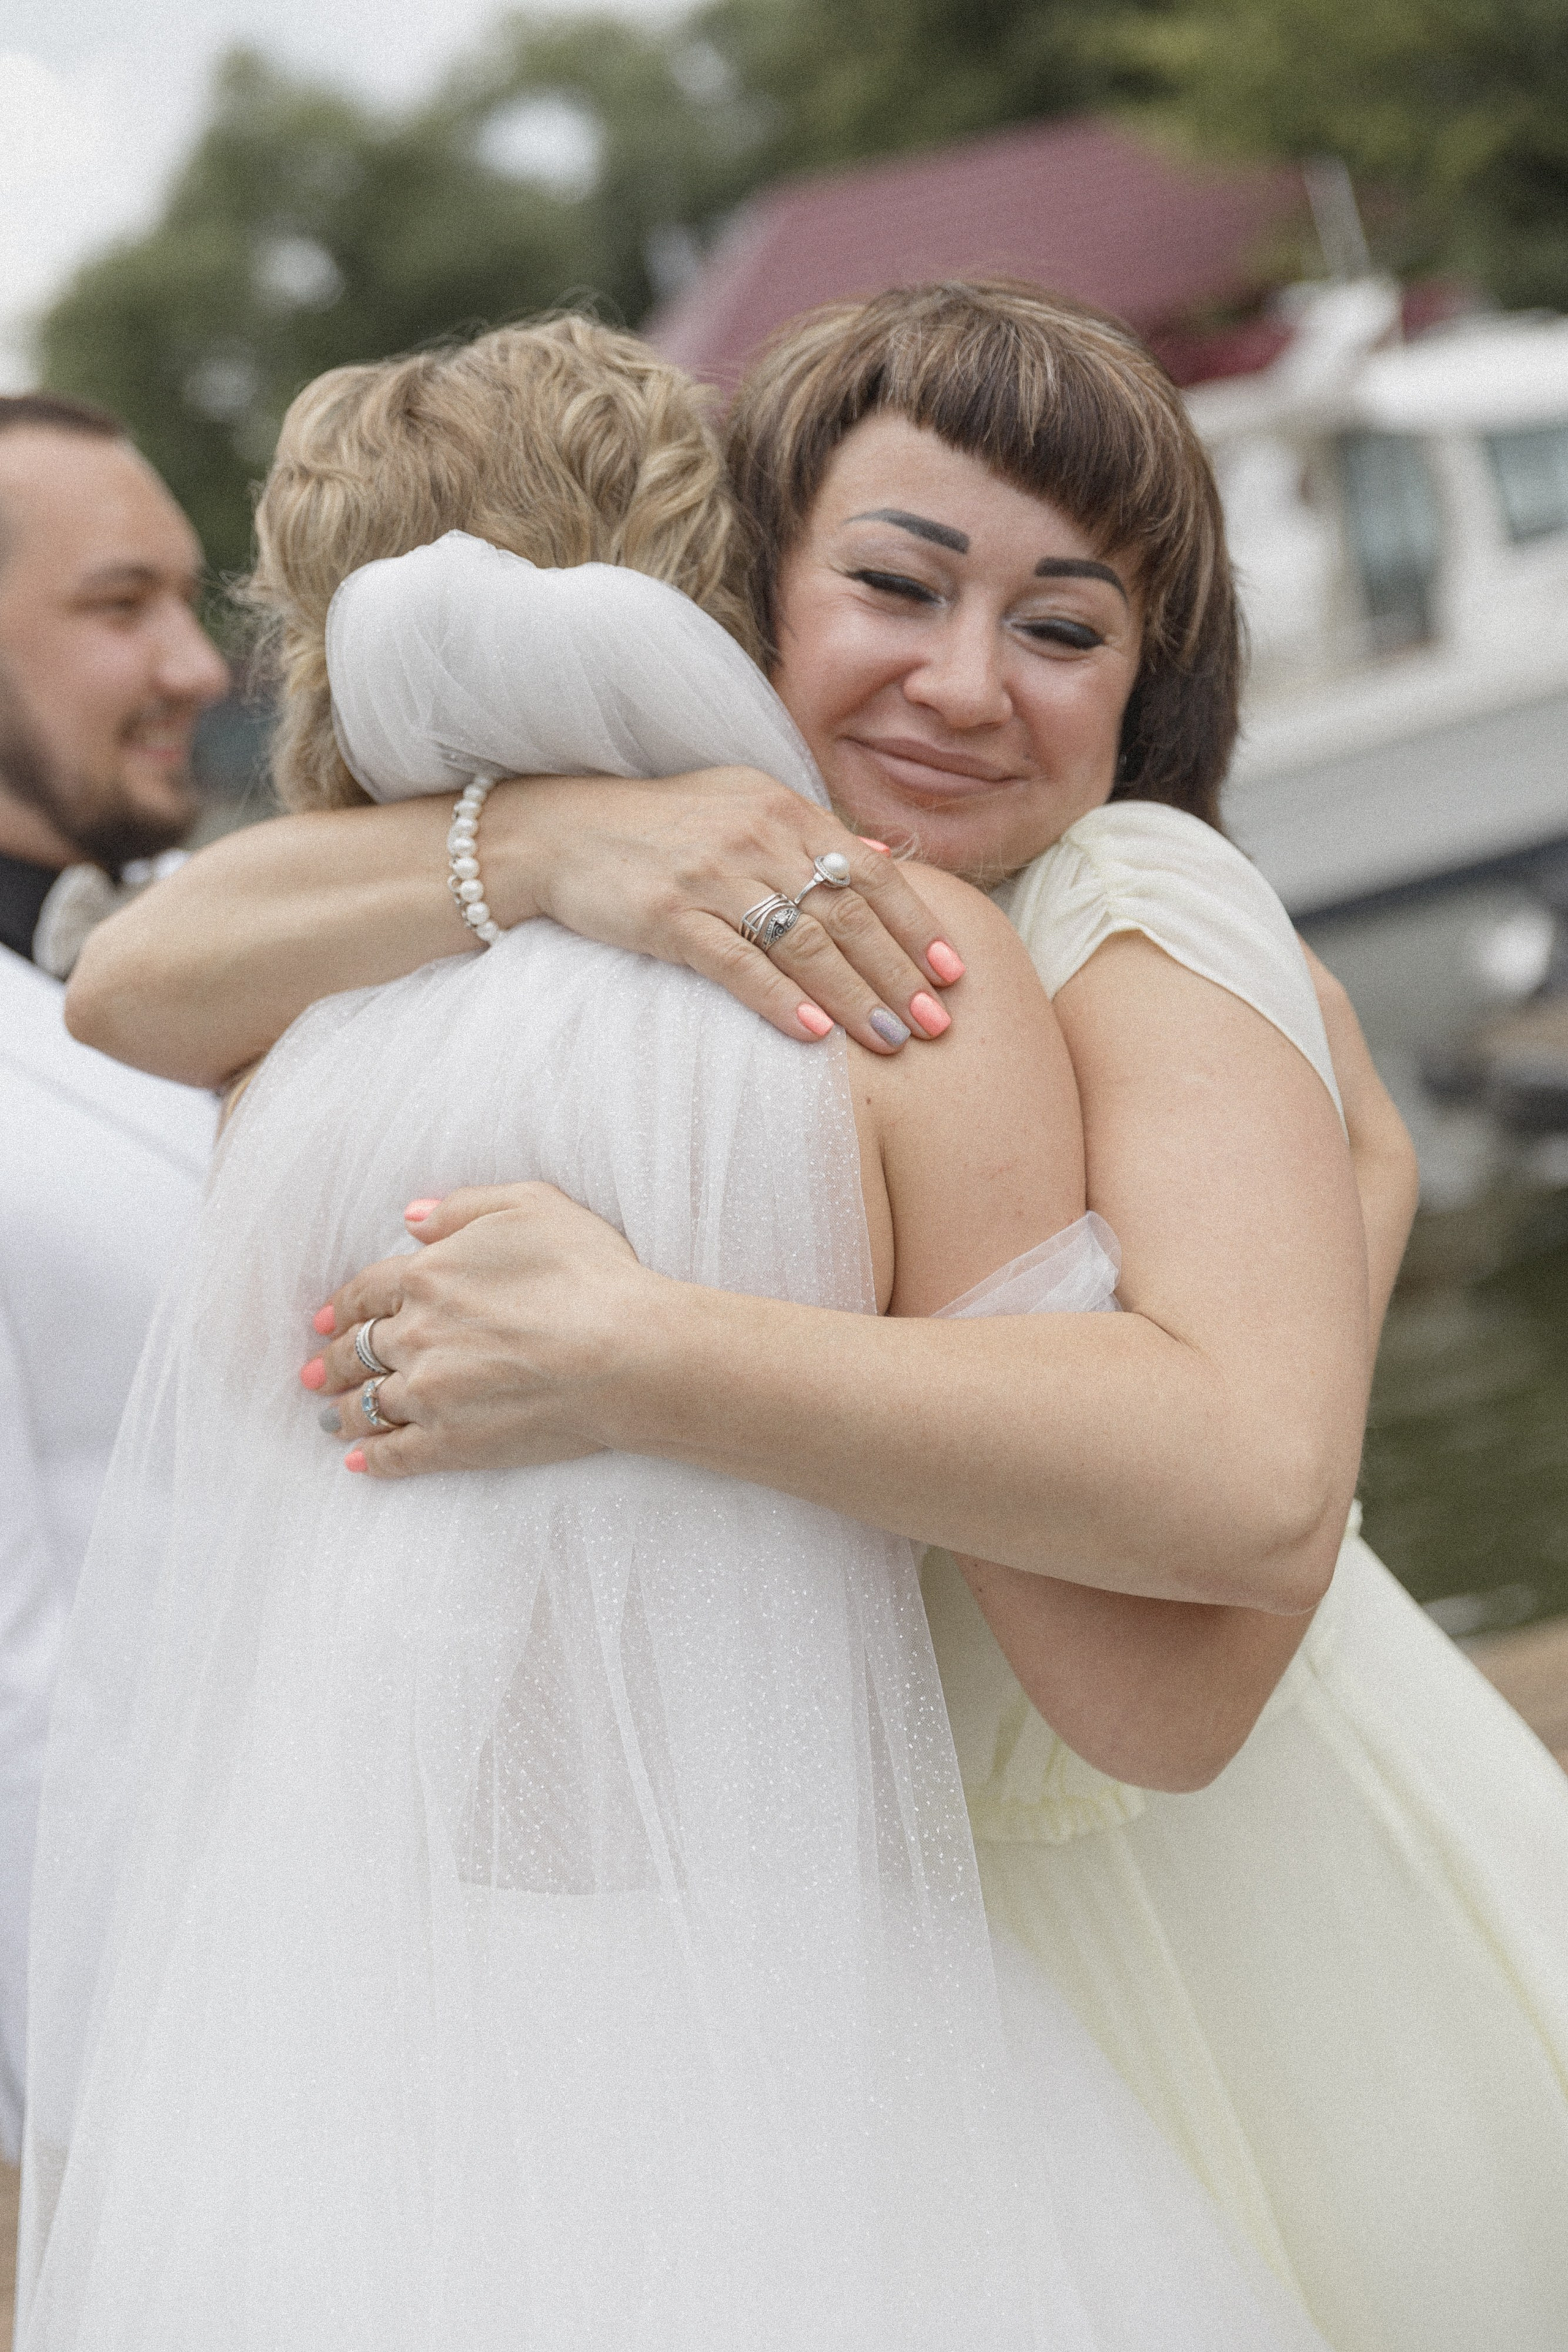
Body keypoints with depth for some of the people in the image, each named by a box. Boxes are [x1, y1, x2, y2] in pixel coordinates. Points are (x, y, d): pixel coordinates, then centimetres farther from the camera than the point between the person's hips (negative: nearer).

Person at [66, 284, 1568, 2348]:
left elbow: (1250, 1473, -35)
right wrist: (541, 836, -30)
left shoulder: (1143, 907, -19)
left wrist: (621, 1355, -37)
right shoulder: (662, 913, -3)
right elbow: (139, 987, -13)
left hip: (1224, 1887, -4)